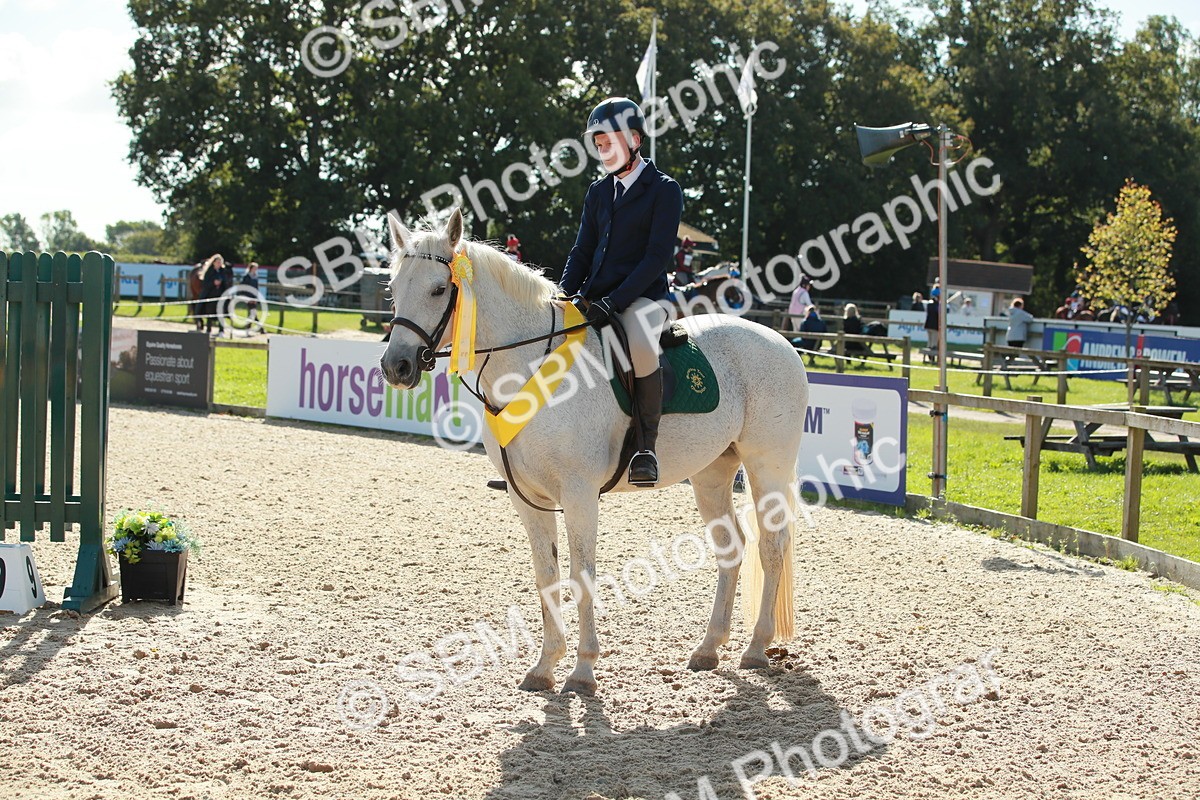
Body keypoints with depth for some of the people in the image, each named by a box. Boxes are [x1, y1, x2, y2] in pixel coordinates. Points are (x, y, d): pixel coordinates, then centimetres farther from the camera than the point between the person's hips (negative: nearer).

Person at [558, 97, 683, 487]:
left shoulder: (664, 190, -4)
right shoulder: (598, 191, 16)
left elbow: (658, 257, -12)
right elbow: (583, 251, 16)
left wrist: (614, 301, -21)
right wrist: (564, 297, -3)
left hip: (641, 297, -7)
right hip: (593, 299, 7)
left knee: (640, 347, -38)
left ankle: (648, 445, -25)